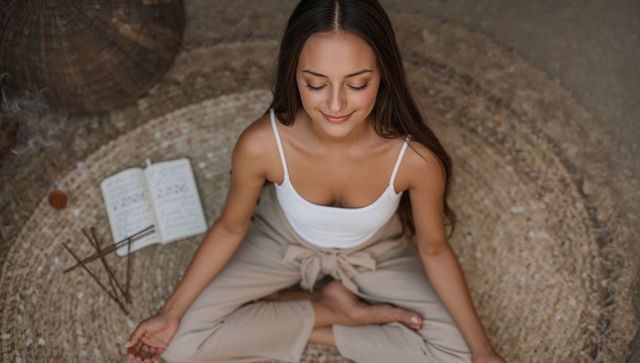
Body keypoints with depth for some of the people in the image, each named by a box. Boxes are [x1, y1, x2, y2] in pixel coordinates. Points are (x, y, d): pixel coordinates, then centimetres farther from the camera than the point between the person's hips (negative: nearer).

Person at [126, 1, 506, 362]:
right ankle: (331, 308, -1)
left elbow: (433, 248, -15)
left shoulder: (414, 156, -35)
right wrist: (171, 313, -10)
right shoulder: (261, 144, -35)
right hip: (281, 243, 0)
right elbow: (230, 228, -14)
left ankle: (285, 324, -2)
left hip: (377, 253, 1)